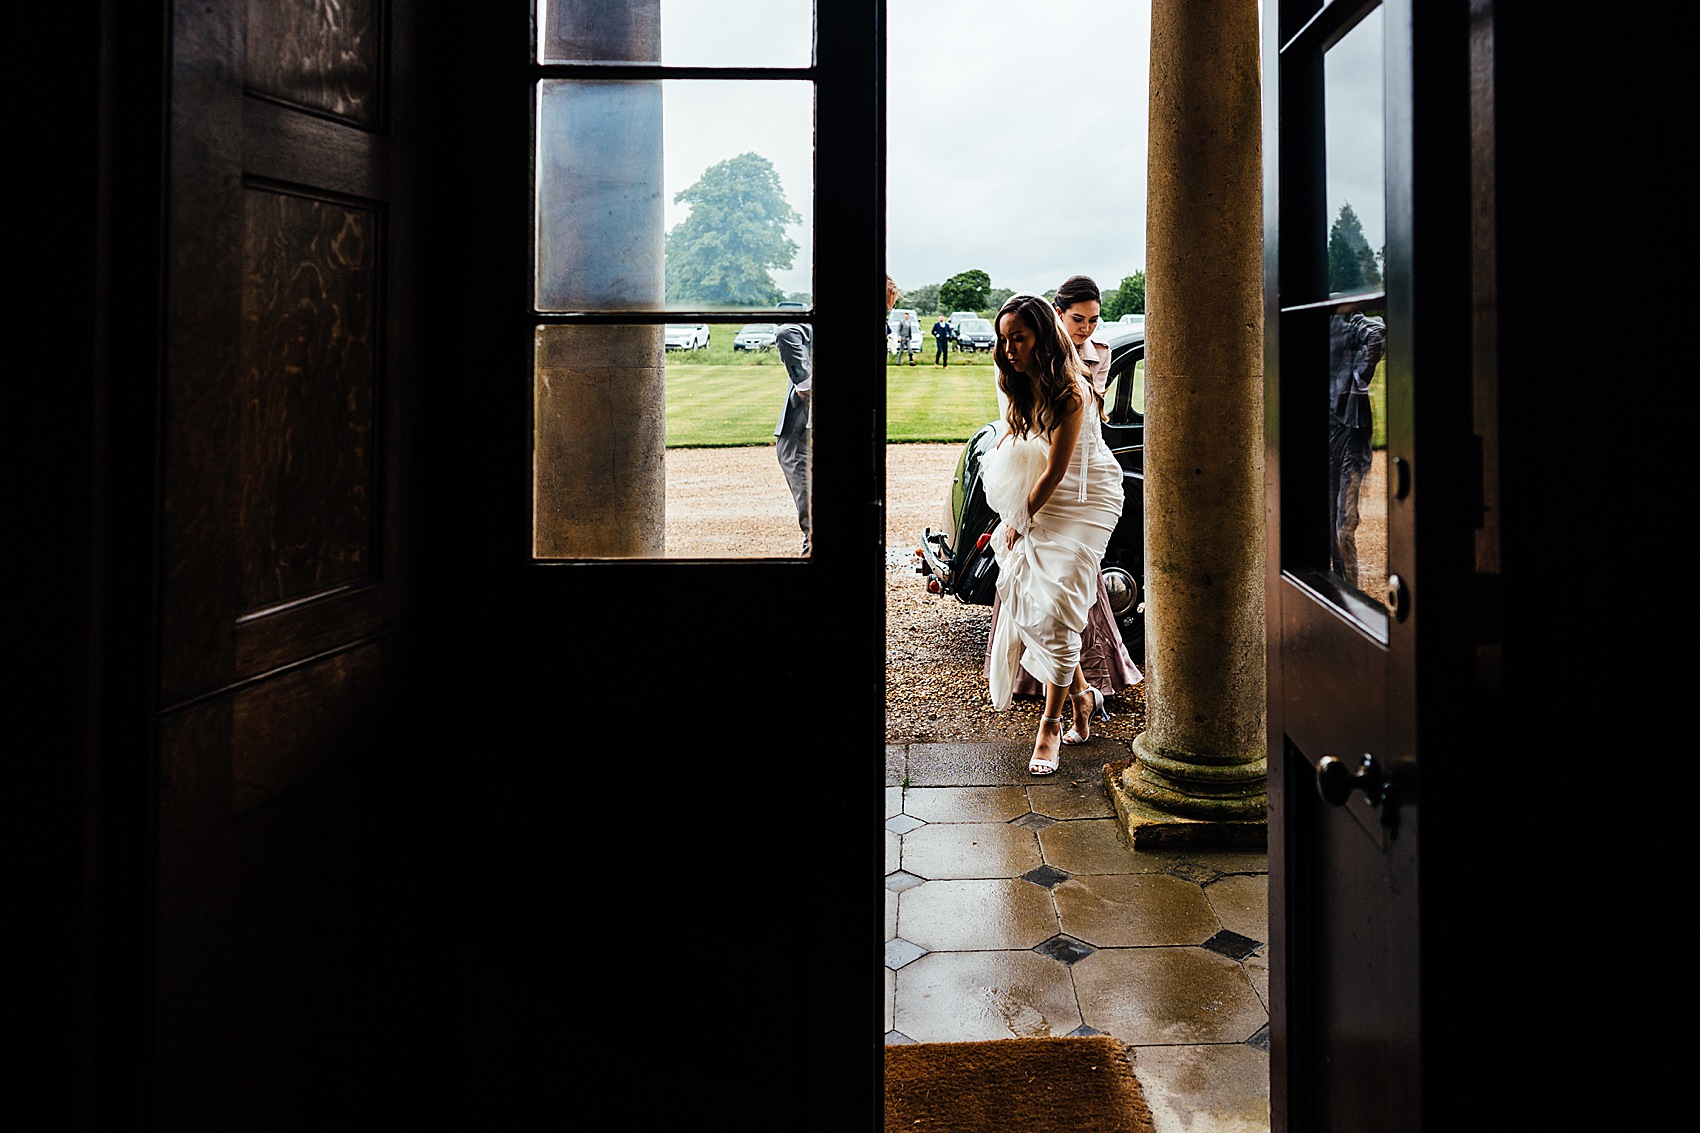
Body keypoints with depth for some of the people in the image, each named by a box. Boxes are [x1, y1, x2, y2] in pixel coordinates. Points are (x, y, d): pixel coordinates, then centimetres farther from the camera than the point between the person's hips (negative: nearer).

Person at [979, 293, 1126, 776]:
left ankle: (1050, 724, -3)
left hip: (1084, 501, -7)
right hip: (1040, 500, 7)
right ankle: (1082, 694, 18)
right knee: (1030, 603, -1)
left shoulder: (1070, 393, -24)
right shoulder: (1020, 384, 1)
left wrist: (1020, 521, -9)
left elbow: (1055, 473, -21)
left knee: (1054, 610, -13)